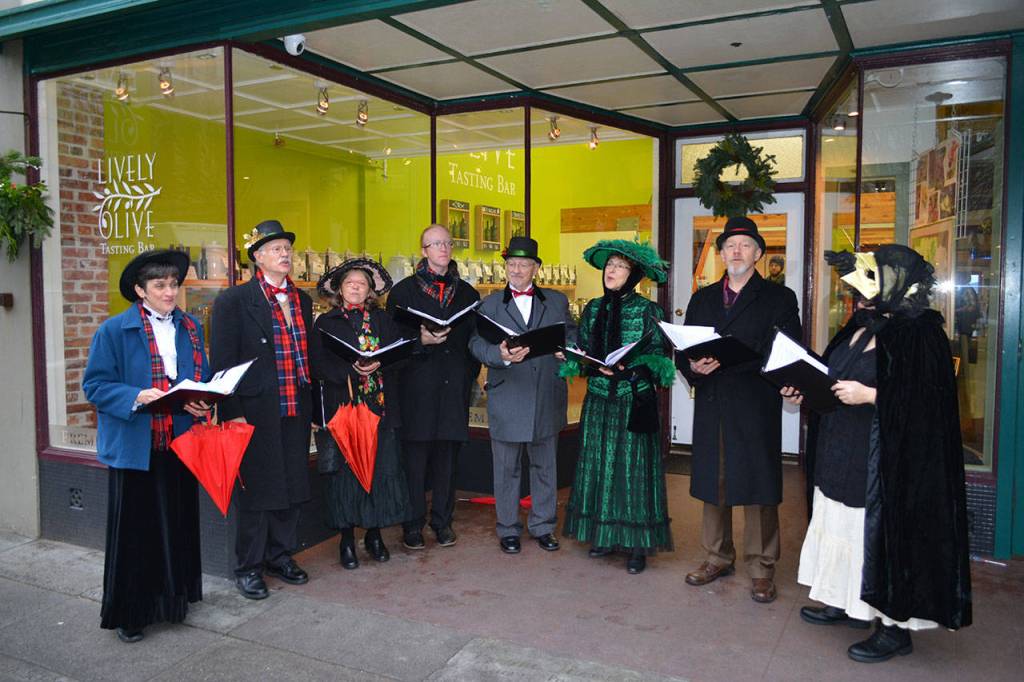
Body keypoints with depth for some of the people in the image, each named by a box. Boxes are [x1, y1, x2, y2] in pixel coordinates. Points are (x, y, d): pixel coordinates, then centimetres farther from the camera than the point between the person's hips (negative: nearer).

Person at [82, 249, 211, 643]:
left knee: (178, 526, 13)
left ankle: (173, 598, 30)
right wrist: (136, 398, -22)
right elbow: (95, 384, -6)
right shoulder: (114, 330, -6)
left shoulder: (190, 328, 8)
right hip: (133, 446, -4)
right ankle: (130, 612, 21)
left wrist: (202, 403, -9)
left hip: (179, 445, 4)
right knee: (134, 530, 6)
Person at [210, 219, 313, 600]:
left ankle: (280, 555, 30)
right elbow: (222, 361, -9)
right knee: (256, 489, 4)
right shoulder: (234, 300, -6)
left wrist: (310, 406, 13)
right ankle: (248, 567, 20)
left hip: (295, 412, 6)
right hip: (255, 413, -5)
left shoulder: (302, 300, 11)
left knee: (291, 486, 13)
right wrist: (232, 413, -14)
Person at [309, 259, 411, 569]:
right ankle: (347, 540, 13)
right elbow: (318, 365, -4)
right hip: (341, 407, -2)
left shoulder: (382, 320, 13)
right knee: (345, 472, 1)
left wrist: (378, 363, -15)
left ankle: (374, 534, 18)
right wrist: (350, 369, -17)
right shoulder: (325, 323, 6)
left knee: (382, 471, 3)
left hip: (380, 407, 2)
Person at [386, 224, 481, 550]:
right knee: (415, 457, 0)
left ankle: (442, 521, 19)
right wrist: (422, 340, -16)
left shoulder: (466, 292, 13)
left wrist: (469, 375, 3)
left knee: (447, 456, 8)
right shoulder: (404, 290, 4)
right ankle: (413, 525, 11)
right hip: (417, 387, -3)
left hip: (454, 387, 3)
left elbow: (475, 337, 13)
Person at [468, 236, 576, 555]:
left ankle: (543, 526, 28)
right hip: (506, 400, -2)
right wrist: (500, 355, -28)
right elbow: (476, 343, -7)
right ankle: (508, 529, 23)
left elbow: (572, 336, 9)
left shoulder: (557, 301, 9)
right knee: (507, 469, 9)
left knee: (545, 466, 13)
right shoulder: (490, 304, 4)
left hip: (547, 398, 2)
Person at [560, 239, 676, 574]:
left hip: (634, 401, -4)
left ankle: (637, 544, 6)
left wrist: (629, 368, -21)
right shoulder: (593, 309, 9)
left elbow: (657, 359, -4)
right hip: (598, 399, 4)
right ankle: (605, 534, 20)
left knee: (633, 467, -2)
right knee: (599, 465, 8)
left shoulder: (647, 311, -4)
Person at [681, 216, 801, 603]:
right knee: (712, 484, 10)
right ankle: (717, 558, 24)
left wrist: (733, 361, -19)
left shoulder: (779, 298, 4)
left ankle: (761, 568, 13)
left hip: (755, 408, -4)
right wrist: (694, 367, -11)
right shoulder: (703, 299, 16)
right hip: (711, 405, 4)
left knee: (758, 489, 0)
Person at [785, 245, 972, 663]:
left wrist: (870, 396, -24)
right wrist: (806, 392, 4)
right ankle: (848, 604, 33)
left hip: (887, 464, -9)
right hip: (844, 456, 9)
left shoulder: (919, 334, -16)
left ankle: (897, 627, 16)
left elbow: (931, 402, -21)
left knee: (884, 533, 0)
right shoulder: (860, 327, 10)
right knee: (845, 527, 17)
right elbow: (833, 378, 19)